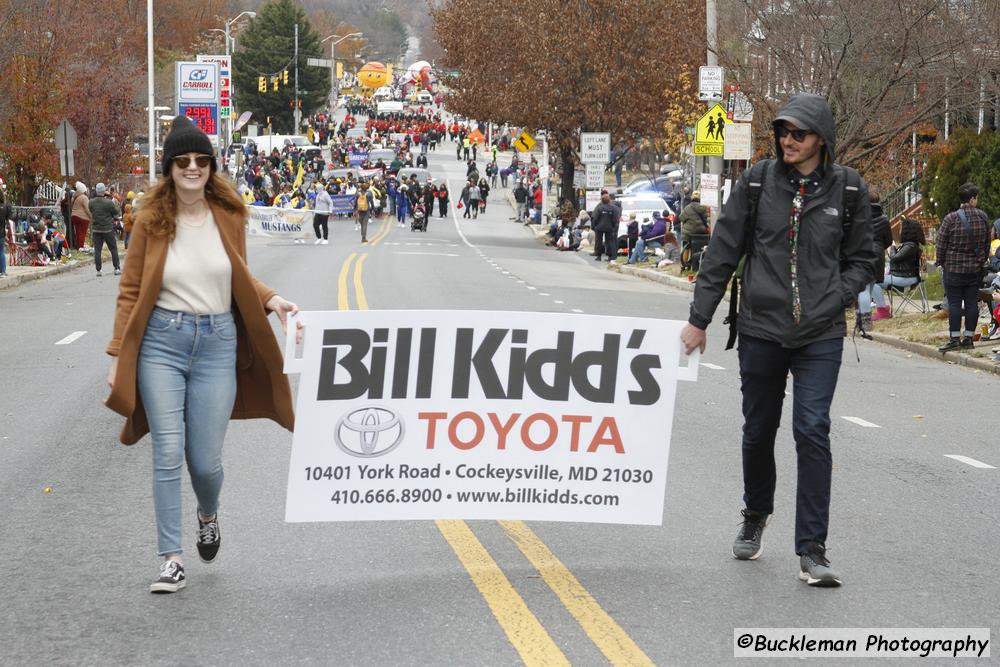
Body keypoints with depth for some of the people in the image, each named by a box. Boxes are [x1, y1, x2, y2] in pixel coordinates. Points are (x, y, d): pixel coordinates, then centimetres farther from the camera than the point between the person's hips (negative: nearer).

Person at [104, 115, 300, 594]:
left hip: (217, 343, 1)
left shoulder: (228, 216, 4)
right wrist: (118, 355, -3)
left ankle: (208, 515, 38)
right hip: (162, 342, -1)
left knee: (205, 459, 3)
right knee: (168, 455, -5)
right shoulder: (150, 218, -2)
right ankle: (171, 559, 3)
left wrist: (272, 299, -2)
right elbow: (131, 292, 2)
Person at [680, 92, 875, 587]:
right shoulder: (757, 182, 0)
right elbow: (723, 253, 4)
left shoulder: (847, 189, 1)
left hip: (820, 336, -1)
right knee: (758, 430, 13)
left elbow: (860, 259, 11)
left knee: (812, 432, -11)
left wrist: (835, 299, -5)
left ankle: (812, 550, -6)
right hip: (760, 329, 1)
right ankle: (755, 517, 39)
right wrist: (699, 318, 3)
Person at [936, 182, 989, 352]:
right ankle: (969, 338, 9)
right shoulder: (983, 217, 0)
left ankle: (955, 338, -3)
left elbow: (941, 243, -6)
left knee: (954, 303, -1)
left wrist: (941, 262, 7)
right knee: (972, 302, 7)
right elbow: (987, 242, 10)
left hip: (954, 268, -3)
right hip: (975, 268, 3)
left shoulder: (951, 218, -11)